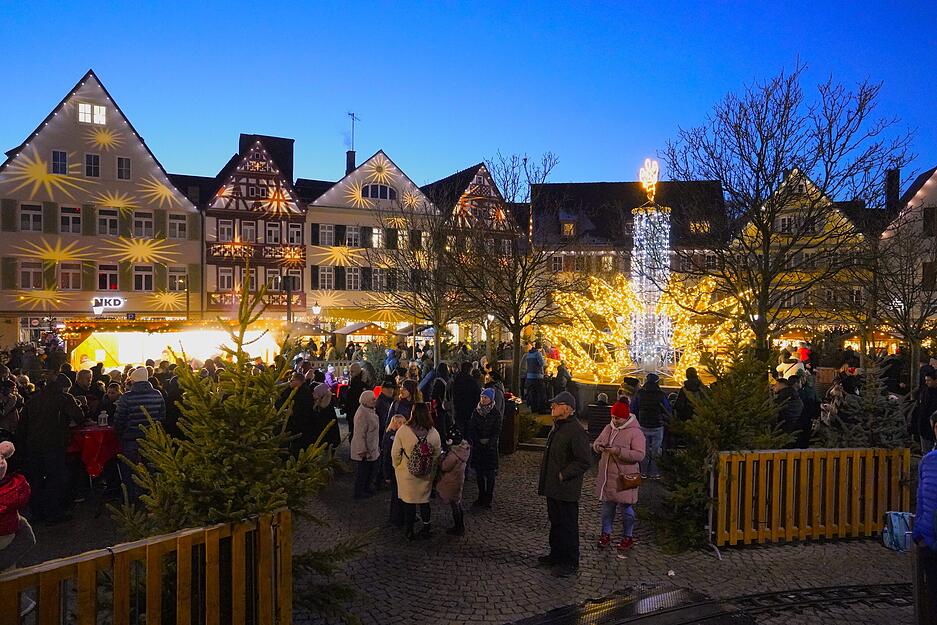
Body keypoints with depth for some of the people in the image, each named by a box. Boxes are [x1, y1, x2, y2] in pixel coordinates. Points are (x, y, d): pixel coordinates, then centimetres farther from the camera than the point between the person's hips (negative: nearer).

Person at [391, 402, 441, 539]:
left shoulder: (403, 431, -20)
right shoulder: (434, 433, -12)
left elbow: (395, 453, -12)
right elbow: (437, 455, -1)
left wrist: (397, 466, 6)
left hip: (407, 474, -2)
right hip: (426, 476, 2)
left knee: (409, 502, 14)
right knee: (424, 501, 20)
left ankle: (409, 531, 26)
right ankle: (427, 528, 31)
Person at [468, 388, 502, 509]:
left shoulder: (495, 413, -5)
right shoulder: (476, 411, 5)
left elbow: (497, 431, -6)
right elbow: (471, 428, 3)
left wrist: (490, 443, -17)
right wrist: (472, 441, -11)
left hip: (490, 446, -3)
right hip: (478, 445, 3)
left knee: (490, 474, 0)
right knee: (479, 473, 8)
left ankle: (488, 500, 7)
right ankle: (481, 497, 20)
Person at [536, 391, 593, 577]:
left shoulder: (576, 431, -21)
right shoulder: (557, 427, 10)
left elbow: (585, 462, -24)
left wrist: (563, 475, -20)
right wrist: (544, 482, 17)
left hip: (566, 490, -9)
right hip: (553, 487, 9)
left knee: (568, 525, 3)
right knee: (555, 522, 21)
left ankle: (570, 563, 16)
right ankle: (556, 554, 36)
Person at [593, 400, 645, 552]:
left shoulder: (635, 432, -13)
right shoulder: (608, 428, 7)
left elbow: (639, 455, -20)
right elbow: (596, 442, 15)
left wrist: (619, 451, -28)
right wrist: (598, 446, -9)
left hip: (624, 479, -6)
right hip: (606, 476, 6)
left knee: (625, 508, 6)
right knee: (607, 507, 15)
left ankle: (628, 537, 23)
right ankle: (606, 534, 29)